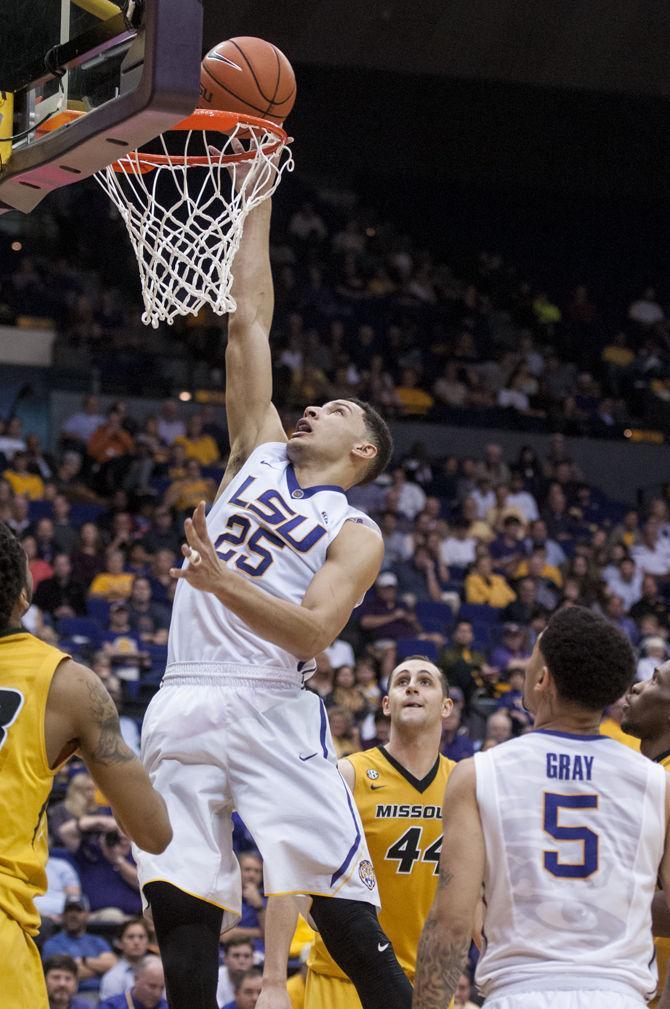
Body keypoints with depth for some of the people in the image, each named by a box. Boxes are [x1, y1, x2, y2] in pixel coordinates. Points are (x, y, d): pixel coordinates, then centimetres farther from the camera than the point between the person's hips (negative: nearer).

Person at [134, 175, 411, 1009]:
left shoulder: (355, 535, 5)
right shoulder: (260, 453, 20)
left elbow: (314, 630, -12)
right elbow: (248, 320, 19)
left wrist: (224, 582, -26)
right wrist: (257, 199, 17)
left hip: (270, 709, -5)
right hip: (184, 704, 5)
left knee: (343, 907, -10)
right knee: (180, 904, -2)